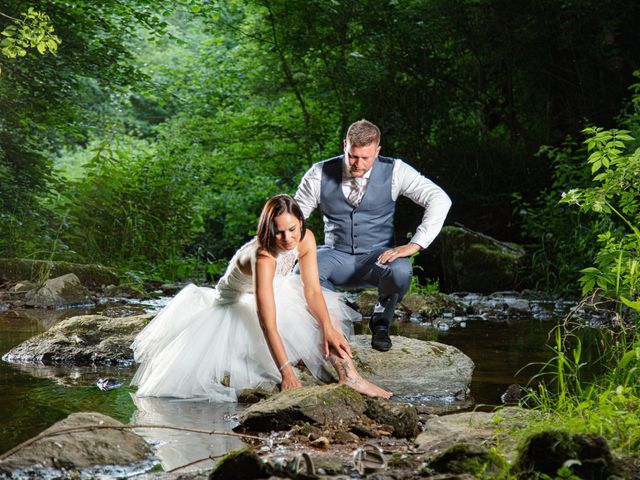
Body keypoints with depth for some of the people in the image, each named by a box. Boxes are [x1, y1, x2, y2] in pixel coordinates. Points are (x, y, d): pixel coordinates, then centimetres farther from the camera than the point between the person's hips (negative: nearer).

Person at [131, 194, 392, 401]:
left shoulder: (306, 239, -19)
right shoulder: (263, 257, -39)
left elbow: (313, 291, -14)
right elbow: (267, 323, -43)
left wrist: (329, 329, -31)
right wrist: (286, 372, -48)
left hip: (275, 293, 6)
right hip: (237, 306, -6)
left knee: (326, 311, -13)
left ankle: (348, 375, -19)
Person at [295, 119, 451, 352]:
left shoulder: (394, 171, -8)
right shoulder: (320, 174, -5)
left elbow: (440, 200, -14)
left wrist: (415, 244, -25)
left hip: (378, 256, -1)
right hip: (337, 255, 1)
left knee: (401, 271, -37)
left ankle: (381, 321, -2)